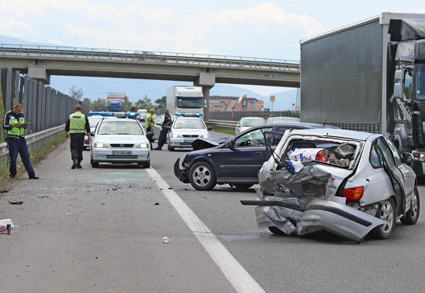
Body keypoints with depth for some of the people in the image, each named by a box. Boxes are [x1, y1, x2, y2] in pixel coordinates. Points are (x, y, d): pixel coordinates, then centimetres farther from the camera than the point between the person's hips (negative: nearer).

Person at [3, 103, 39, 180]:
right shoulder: (8, 115, -4)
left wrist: (25, 126, -4)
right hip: (12, 140, -5)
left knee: (26, 156, 2)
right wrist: (15, 125, -21)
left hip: (21, 139, 5)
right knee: (13, 158, -1)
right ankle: (12, 174, 16)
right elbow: (5, 126, -10)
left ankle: (31, 174, 2)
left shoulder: (21, 115, 13)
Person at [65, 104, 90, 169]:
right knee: (80, 150, 9)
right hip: (81, 135, 0)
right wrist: (89, 137, 2)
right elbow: (88, 128, -1)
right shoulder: (84, 117, 0)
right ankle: (78, 164, 15)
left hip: (73, 134, 0)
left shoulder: (71, 116, 4)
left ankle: (74, 160, -26)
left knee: (74, 148, -1)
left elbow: (67, 126, 12)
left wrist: (66, 134, 28)